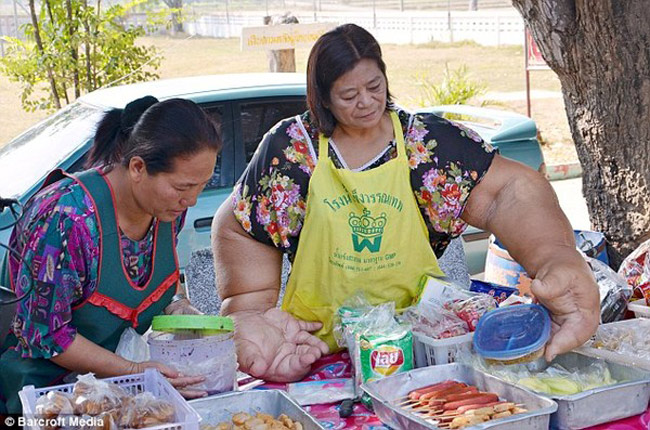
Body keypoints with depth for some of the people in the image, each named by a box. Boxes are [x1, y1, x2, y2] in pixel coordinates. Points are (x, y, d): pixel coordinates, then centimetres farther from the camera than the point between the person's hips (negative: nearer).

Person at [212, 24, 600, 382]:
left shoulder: (430, 141, -2)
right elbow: (238, 230, 7)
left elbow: (509, 190, -11)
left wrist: (557, 263, -31)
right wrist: (254, 316, -6)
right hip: (317, 347, 2)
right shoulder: (291, 147, -1)